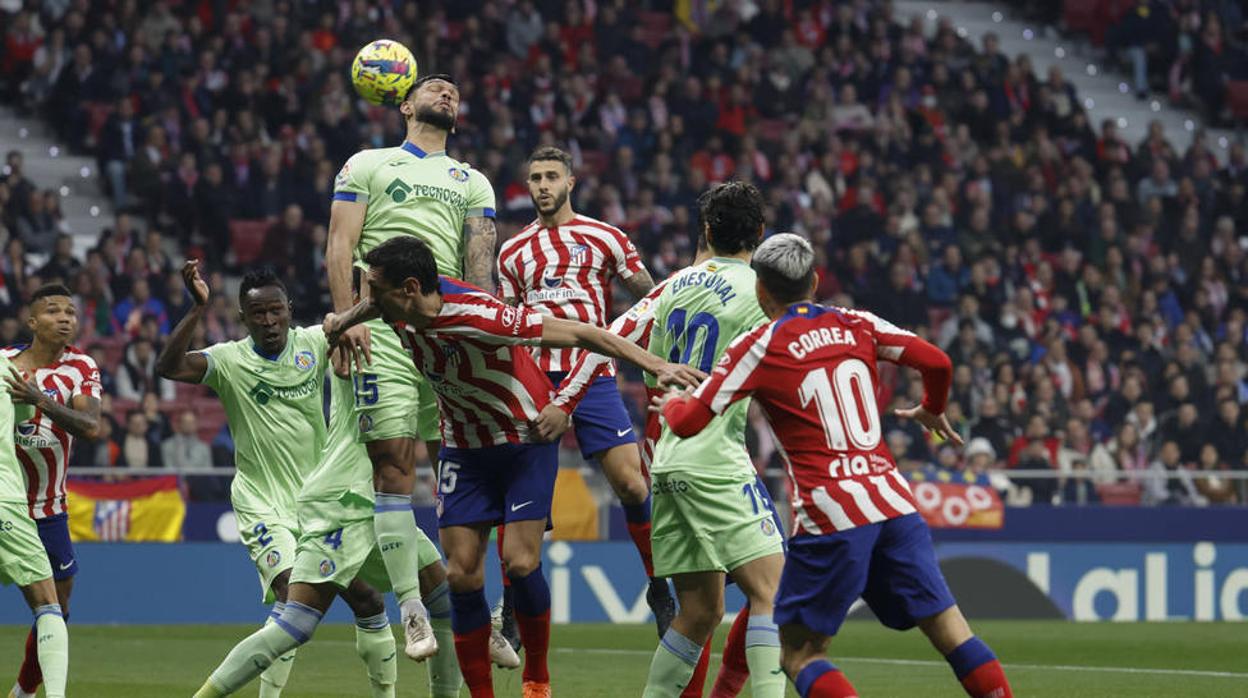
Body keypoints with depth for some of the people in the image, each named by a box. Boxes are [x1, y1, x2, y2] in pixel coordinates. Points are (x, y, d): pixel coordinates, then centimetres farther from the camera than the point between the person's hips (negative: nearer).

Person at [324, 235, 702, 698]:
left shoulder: (476, 317, -32)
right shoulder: (399, 309, -11)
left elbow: (576, 333, -29)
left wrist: (656, 365, -32)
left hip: (527, 439, -6)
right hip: (463, 448, 6)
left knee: (520, 563, -15)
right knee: (462, 573, -3)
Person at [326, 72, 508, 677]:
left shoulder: (472, 183, 23)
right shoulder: (367, 166, 16)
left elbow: (479, 257, 9)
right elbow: (340, 245, 6)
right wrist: (346, 316, -10)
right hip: (383, 327, -3)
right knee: (393, 465, -10)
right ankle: (411, 610, -8)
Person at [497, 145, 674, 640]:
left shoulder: (603, 238, 7)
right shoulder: (514, 252, 15)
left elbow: (652, 299, 10)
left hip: (593, 374, -2)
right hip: (533, 377, 2)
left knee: (632, 484, -10)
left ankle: (660, 590, 9)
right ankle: (511, 611, 3)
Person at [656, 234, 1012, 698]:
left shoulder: (758, 346, 1)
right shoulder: (857, 325, 12)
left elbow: (689, 423, -1)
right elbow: (936, 363, 6)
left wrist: (670, 403, 23)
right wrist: (931, 411, 27)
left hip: (831, 516, -4)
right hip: (893, 499, 4)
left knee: (798, 653, 2)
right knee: (947, 627, 6)